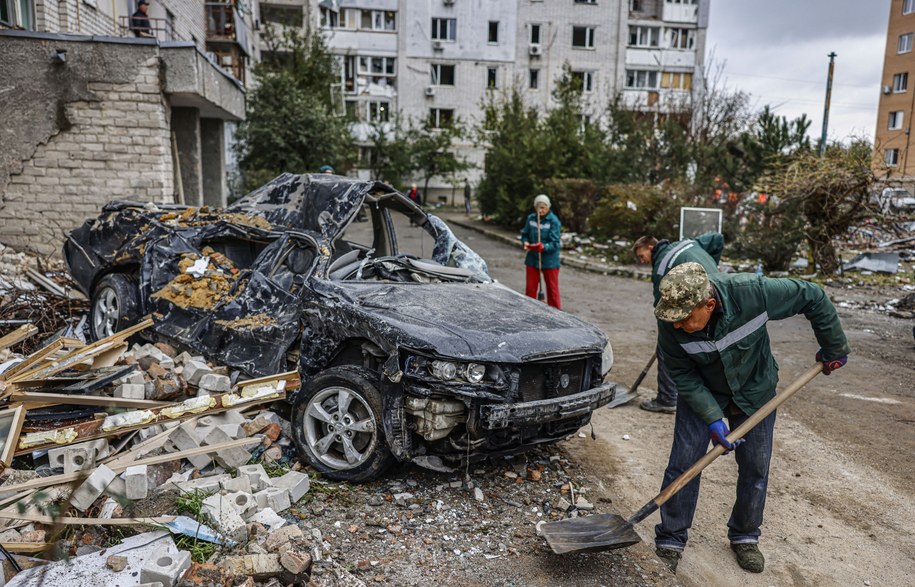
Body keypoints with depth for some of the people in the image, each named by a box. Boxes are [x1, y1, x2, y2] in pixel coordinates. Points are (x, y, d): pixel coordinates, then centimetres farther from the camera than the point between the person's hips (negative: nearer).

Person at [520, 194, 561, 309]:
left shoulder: (553, 221, -13)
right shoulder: (531, 218, -2)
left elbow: (554, 243, -16)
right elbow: (525, 234, 9)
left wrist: (543, 247, -33)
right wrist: (525, 242, -13)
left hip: (549, 260, -3)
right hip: (532, 259, 3)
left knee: (552, 289, 8)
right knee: (530, 288, 13)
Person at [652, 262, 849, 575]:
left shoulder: (752, 292, -36)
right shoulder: (671, 322, -31)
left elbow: (813, 297, -18)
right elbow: (682, 374, -18)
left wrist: (834, 349, -8)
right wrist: (712, 418, -26)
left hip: (754, 389, 1)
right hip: (700, 392, 0)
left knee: (756, 467, 8)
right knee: (683, 463, -5)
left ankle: (745, 536, 31)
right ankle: (670, 542, 12)